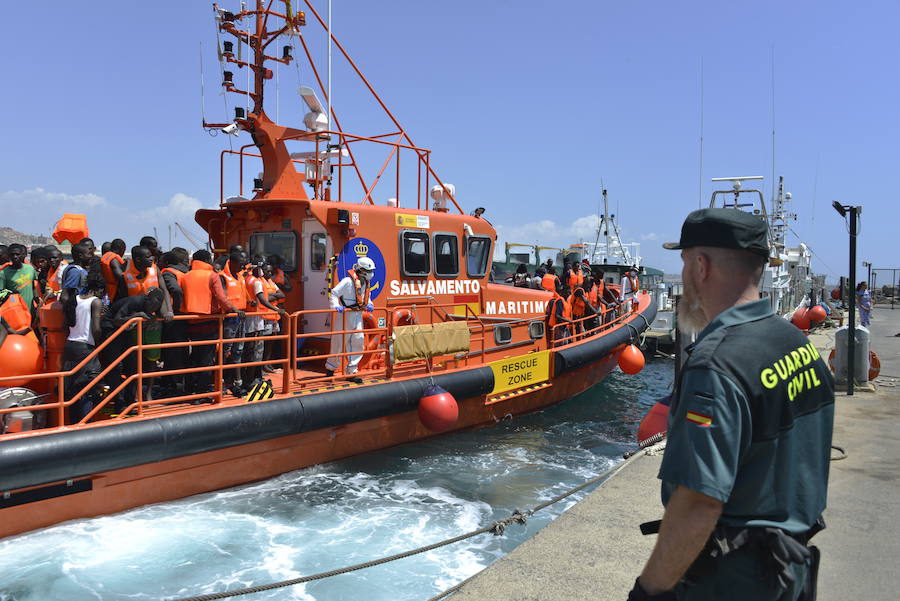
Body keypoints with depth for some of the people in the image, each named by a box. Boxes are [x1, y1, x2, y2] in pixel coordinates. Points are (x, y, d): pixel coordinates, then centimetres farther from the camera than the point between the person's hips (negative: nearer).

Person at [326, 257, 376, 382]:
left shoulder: (365, 282, 9)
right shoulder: (348, 281, -16)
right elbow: (334, 294, -13)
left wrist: (369, 304, 8)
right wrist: (336, 306, -27)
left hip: (358, 315, 7)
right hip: (345, 315, -7)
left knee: (358, 341, 1)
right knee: (340, 342, 0)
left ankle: (351, 372, 8)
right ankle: (330, 368, 20)